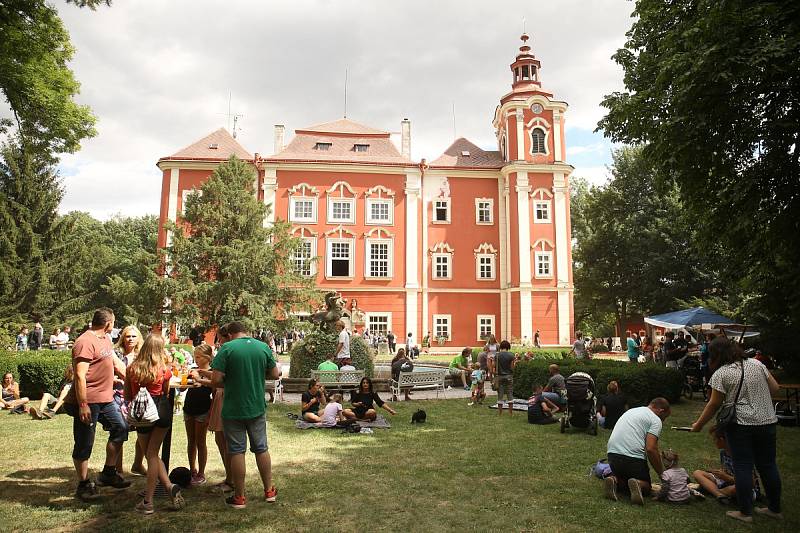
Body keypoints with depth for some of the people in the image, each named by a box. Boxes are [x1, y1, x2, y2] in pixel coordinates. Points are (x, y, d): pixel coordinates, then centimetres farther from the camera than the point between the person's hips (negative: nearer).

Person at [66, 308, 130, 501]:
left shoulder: (105, 339, 13)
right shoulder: (86, 342, -18)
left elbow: (117, 363, 23)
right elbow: (80, 376, -22)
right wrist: (83, 405, -24)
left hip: (106, 398, 10)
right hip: (88, 402, -10)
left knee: (120, 429, 13)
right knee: (84, 444, 3)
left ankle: (108, 473, 25)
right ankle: (84, 484, 16)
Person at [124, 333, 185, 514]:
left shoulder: (131, 368, -2)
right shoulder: (164, 370, -6)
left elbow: (127, 395, 9)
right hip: (161, 412, 0)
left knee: (151, 454, 13)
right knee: (153, 453, 9)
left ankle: (170, 487, 3)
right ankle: (148, 500, 7)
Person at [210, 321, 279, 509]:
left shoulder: (227, 348, -12)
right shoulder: (264, 347, -1)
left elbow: (216, 380, -16)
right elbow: (274, 374, 5)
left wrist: (228, 382, 4)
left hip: (233, 409, -3)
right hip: (257, 407, 3)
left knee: (237, 451, 8)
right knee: (261, 448, 16)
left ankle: (239, 497, 18)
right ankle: (269, 490, 26)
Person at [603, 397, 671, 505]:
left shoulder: (631, 411, 24)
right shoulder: (656, 420, 0)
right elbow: (650, 449, -13)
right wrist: (661, 473, -3)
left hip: (612, 453, 6)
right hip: (633, 457, -6)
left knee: (621, 478, 29)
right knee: (646, 486, 17)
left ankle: (614, 480, -3)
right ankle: (637, 484, -15)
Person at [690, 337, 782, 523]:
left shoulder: (721, 374, -9)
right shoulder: (756, 364, 6)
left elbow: (714, 404, -7)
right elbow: (775, 388, 7)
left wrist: (699, 424, 4)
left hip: (741, 425, -5)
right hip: (768, 422, 6)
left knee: (743, 467, 2)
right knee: (768, 465, 15)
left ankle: (745, 512, 8)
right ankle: (775, 509, 26)